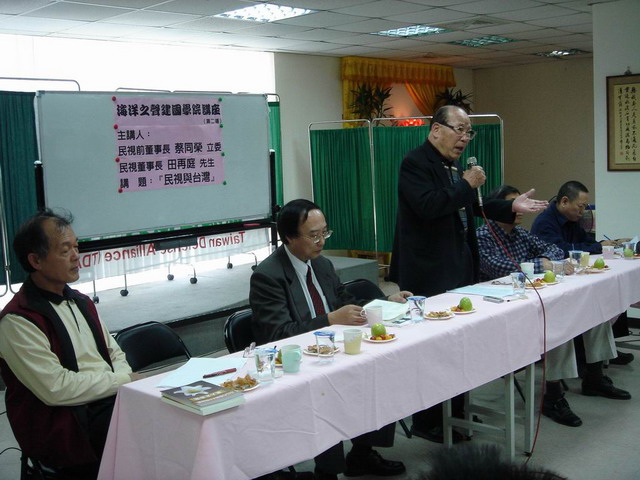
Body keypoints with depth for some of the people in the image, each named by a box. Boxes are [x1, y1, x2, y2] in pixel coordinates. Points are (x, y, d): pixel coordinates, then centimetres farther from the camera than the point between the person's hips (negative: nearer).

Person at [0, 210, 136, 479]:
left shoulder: (80, 302, 15)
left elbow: (114, 353, 19)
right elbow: (56, 388, -17)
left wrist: (123, 378, -4)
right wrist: (123, 380, -12)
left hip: (113, 399, 8)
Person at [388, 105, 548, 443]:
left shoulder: (454, 166, 16)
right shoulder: (415, 163, -13)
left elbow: (470, 206, 23)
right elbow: (427, 206, -26)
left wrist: (511, 206, 13)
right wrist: (467, 184, -19)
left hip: (459, 266, 10)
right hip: (430, 274, -9)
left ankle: (454, 412, 28)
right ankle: (427, 422, 10)